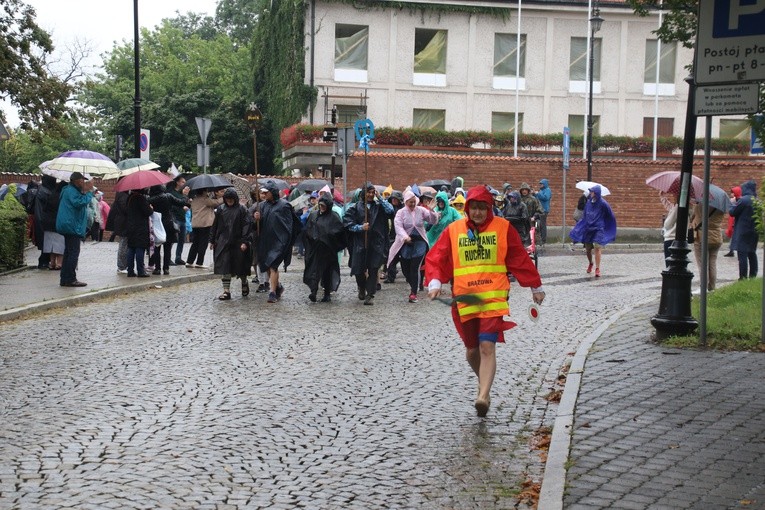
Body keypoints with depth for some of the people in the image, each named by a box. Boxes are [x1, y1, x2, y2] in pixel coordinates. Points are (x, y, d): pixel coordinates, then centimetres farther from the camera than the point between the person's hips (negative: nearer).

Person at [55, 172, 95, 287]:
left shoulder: (72, 190, 22)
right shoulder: (71, 191, -12)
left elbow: (82, 203, 19)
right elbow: (79, 203, -25)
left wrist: (85, 192, 8)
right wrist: (88, 192, -15)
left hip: (70, 227, 11)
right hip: (72, 227, -11)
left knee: (68, 253, 13)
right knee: (73, 253, -10)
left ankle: (65, 279, 17)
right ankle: (70, 279, -9)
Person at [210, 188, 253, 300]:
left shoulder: (242, 209, -3)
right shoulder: (220, 209, 6)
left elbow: (247, 225, -8)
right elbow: (215, 225, 12)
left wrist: (245, 241, -16)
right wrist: (212, 240, 9)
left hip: (237, 243, -2)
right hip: (223, 242, 2)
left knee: (240, 265, 7)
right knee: (225, 266, -3)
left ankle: (244, 283, 35)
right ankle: (226, 291, -1)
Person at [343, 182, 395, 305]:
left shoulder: (379, 206, 7)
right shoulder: (356, 207, 3)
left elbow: (390, 211, -10)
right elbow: (347, 222, 0)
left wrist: (380, 198, -8)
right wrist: (360, 227, -13)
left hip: (376, 243, 0)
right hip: (360, 243, 0)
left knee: (373, 270, -3)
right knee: (359, 269, 5)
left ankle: (369, 295, 3)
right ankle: (362, 288, 33)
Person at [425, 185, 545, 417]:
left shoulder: (503, 227, 3)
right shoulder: (454, 230, 6)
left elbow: (521, 259, 10)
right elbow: (435, 258, 5)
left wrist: (536, 287, 15)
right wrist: (434, 282, -12)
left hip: (493, 298, -3)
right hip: (464, 299, 3)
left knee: (487, 347, -16)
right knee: (472, 350, 15)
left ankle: (483, 396, -20)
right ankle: (484, 382, 41)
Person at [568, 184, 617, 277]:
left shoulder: (602, 203, -11)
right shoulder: (588, 202, 6)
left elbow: (611, 216, -3)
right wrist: (577, 227, 18)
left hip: (598, 229, -5)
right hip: (588, 228, 5)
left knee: (597, 248, -15)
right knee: (588, 249, 11)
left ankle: (597, 269, -12)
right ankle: (590, 264, 38)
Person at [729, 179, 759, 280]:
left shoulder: (743, 200, -16)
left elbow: (732, 212, -12)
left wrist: (734, 203, 7)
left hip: (743, 231, -8)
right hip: (754, 231, 8)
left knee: (742, 254, -6)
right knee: (752, 253, 15)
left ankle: (743, 277, -9)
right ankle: (753, 276, 21)